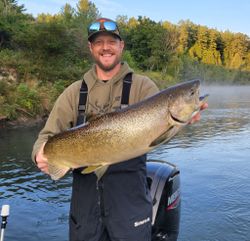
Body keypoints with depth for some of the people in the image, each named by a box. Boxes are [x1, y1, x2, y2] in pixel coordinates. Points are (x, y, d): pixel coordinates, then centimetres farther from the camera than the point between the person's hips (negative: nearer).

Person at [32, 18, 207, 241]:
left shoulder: (142, 85, 0)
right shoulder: (74, 92, 7)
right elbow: (49, 136, 3)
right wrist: (41, 154, -19)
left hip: (129, 192, -2)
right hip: (85, 191, 2)